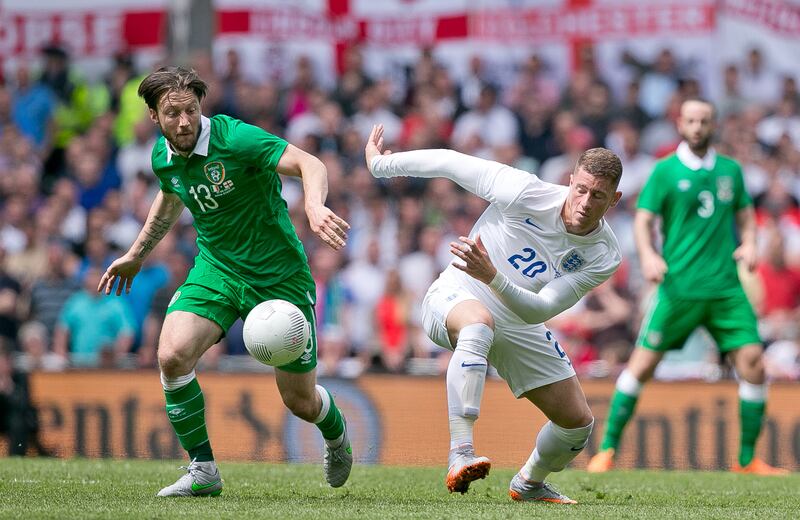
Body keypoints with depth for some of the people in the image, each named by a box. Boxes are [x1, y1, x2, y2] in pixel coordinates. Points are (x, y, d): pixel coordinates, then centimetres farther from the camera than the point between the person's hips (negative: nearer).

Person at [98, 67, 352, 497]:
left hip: (277, 275, -4)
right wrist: (136, 255, 29)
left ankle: (336, 434, 42)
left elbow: (310, 165, -30)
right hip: (215, 268, 4)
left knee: (300, 402, 4)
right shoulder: (163, 157, -3)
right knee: (173, 355, -24)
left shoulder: (234, 138, -22)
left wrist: (315, 206, -50)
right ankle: (202, 471, -10)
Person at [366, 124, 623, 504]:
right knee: (479, 321, -44)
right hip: (455, 299, -5)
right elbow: (451, 163, -14)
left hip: (518, 326, 5)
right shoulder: (525, 194, -25)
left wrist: (492, 277, -40)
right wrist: (381, 164, -8)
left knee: (579, 422, 3)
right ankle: (460, 455, -52)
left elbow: (540, 309, -24)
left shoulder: (605, 257, -16)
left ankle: (528, 484, 37)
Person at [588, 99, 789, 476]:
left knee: (752, 361, -8)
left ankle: (747, 460, 3)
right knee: (643, 363, -6)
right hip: (679, 286, -3)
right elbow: (643, 219, -1)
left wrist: (748, 244, 3)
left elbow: (744, 214, 23)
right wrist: (648, 256, -18)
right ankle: (607, 450, 6)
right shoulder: (666, 171, 1)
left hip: (726, 288, 3)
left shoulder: (730, 170, 12)